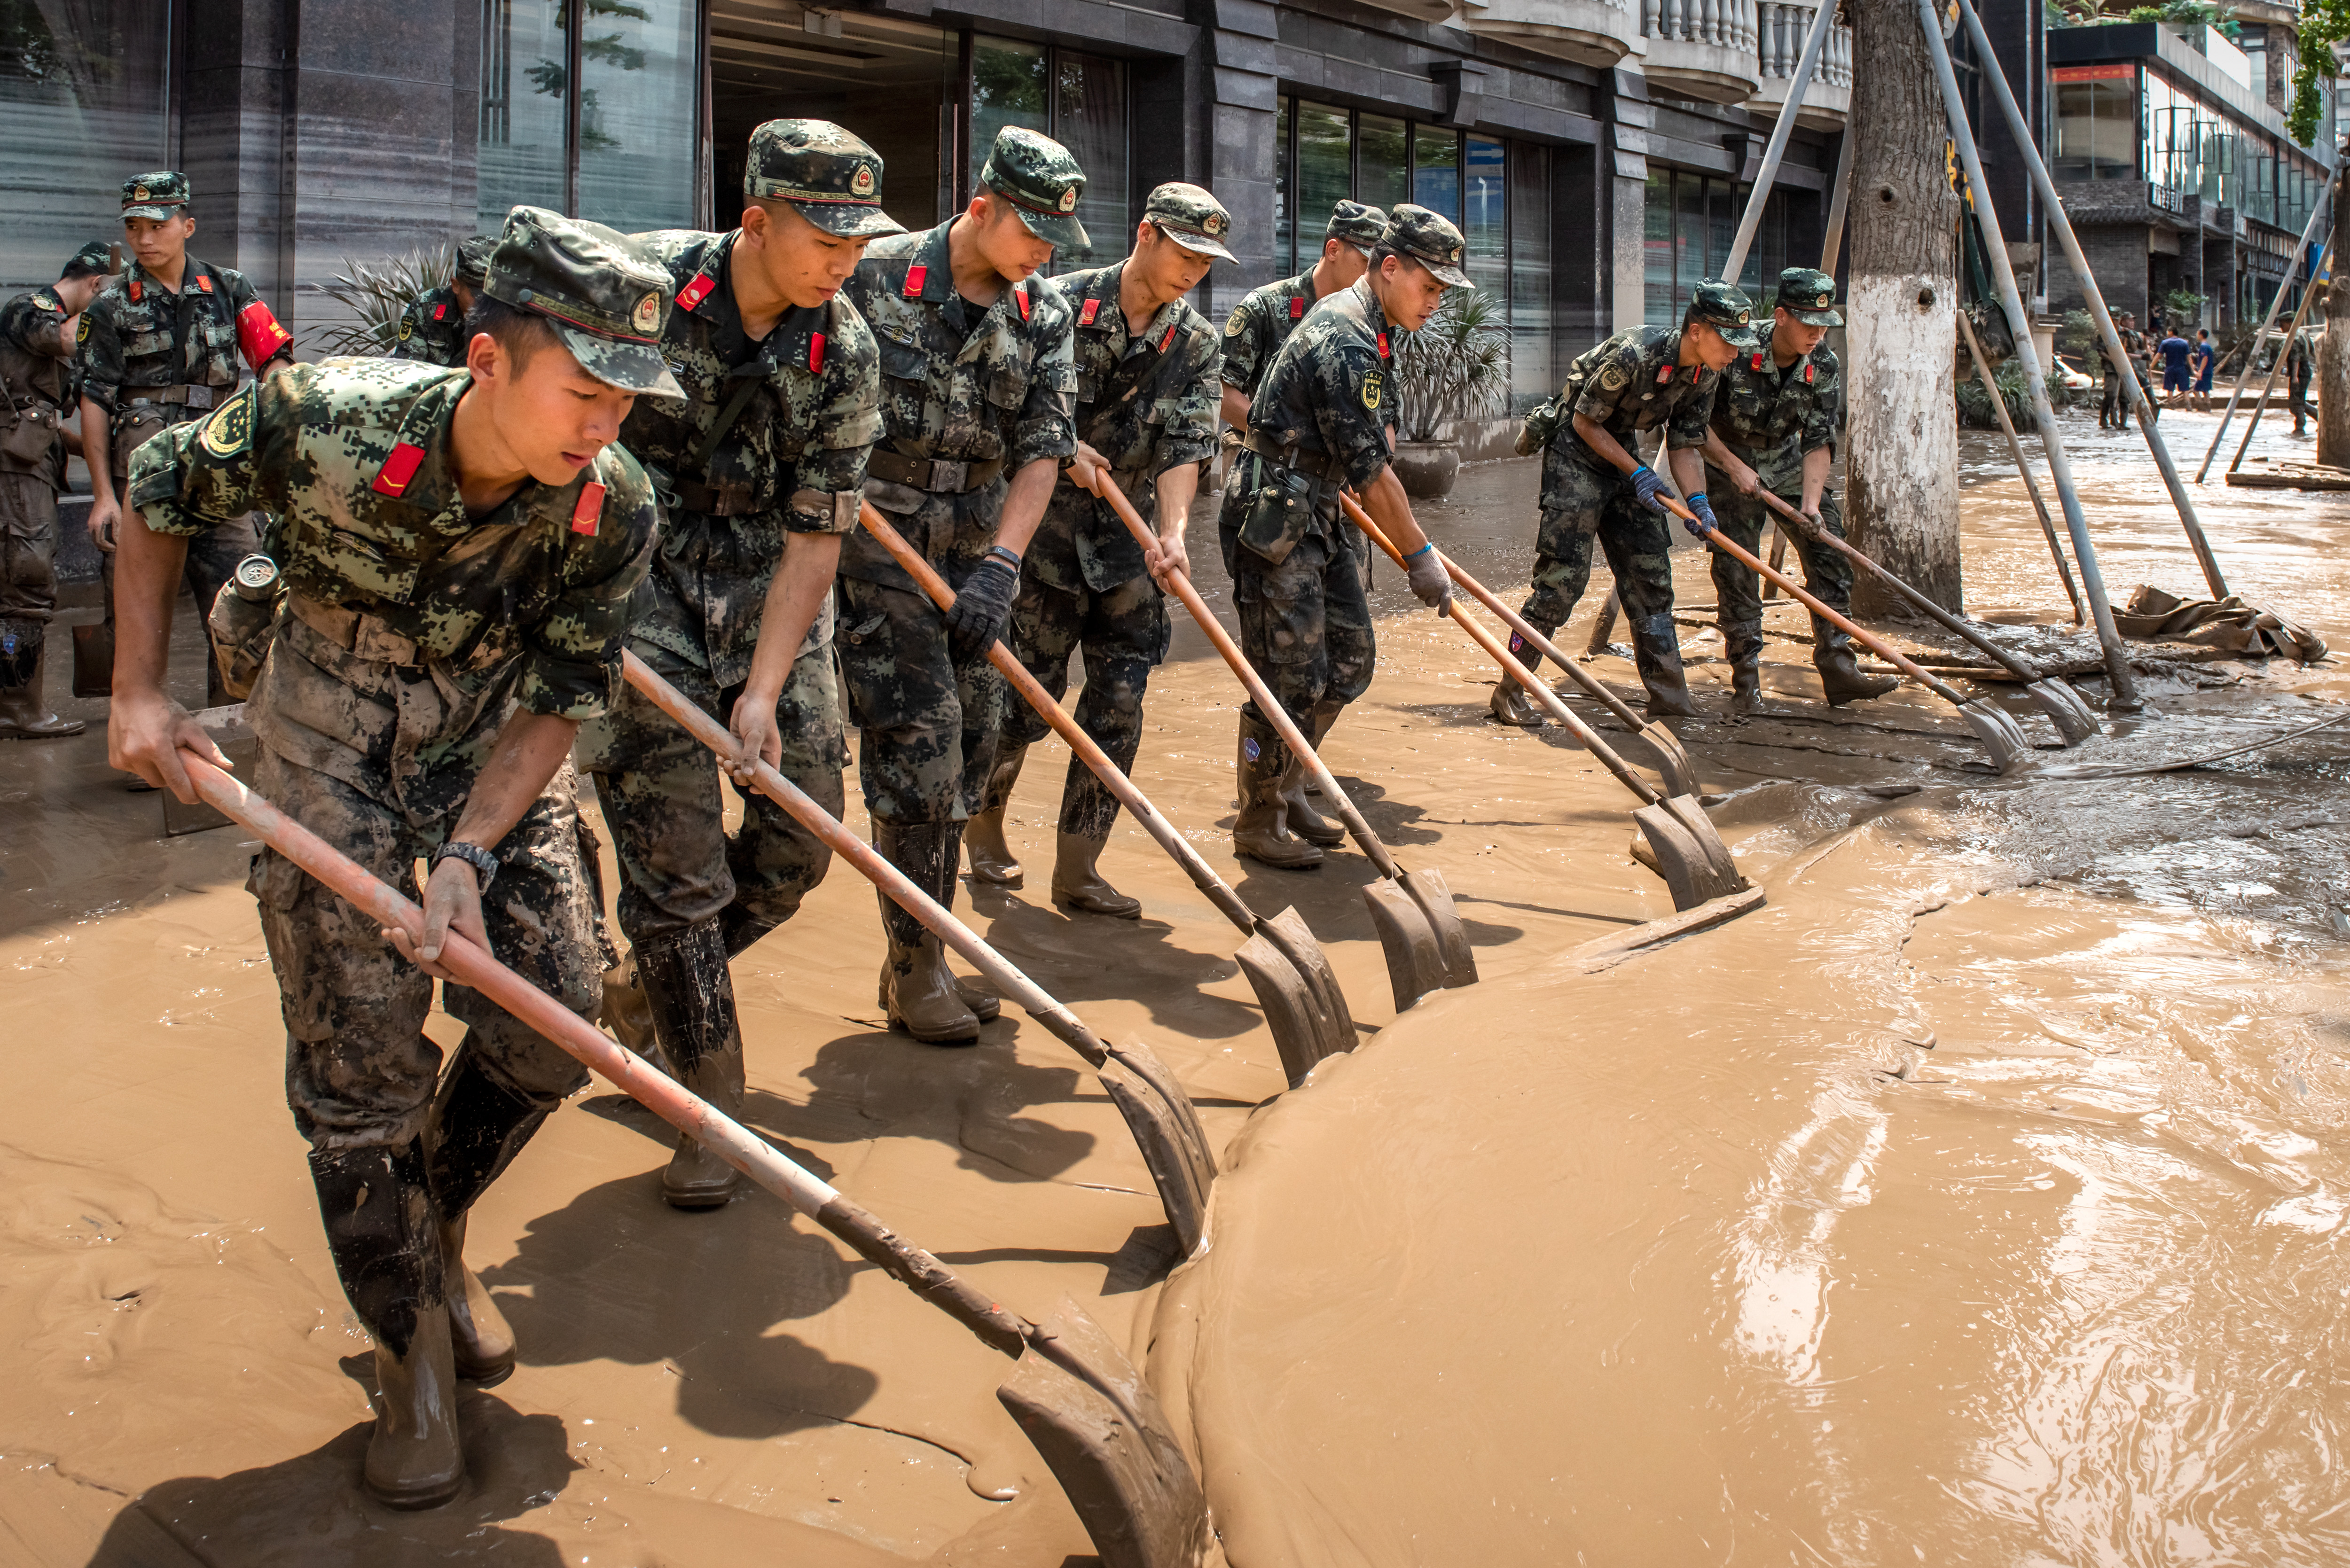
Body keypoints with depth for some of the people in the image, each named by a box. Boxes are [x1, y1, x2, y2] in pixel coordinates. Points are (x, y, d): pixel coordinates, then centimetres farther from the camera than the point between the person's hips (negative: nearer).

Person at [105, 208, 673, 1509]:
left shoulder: (613, 510, -24)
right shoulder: (322, 421, -30)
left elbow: (559, 699, -14)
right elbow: (159, 490, -10)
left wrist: (468, 855, -25)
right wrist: (140, 692, -9)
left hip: (493, 727, 3)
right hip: (332, 728, -2)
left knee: (552, 1022, -2)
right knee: (357, 1048, -4)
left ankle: (436, 1225, 28)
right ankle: (412, 1347, 14)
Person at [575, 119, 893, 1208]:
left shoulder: (844, 356, -7)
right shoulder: (645, 279, -13)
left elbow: (815, 535, -8)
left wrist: (764, 688, -15)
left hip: (769, 590, 3)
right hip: (637, 578, -3)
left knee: (800, 839, 3)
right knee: (674, 857, -6)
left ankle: (672, 979, 31)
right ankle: (713, 1109, 6)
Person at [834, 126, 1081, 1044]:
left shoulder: (1044, 318, 3)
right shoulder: (878, 277, -8)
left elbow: (1043, 451, -4)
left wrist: (1000, 566, -16)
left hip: (975, 556, 5)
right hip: (878, 544, -5)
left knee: (968, 753, 8)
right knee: (917, 744, -10)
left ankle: (927, 959, 22)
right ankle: (915, 973, 1)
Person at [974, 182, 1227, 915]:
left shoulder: (1196, 342, 2)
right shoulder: (1061, 303, -6)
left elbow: (1185, 448, -8)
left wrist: (1172, 533, -23)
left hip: (1129, 537, 3)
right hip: (1047, 527, -3)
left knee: (1119, 701, -1)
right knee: (1031, 690, 0)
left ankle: (1078, 868, 8)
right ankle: (984, 821, 27)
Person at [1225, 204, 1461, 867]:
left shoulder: (1369, 331, 12)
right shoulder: (1344, 340, -20)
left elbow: (1370, 452, 20)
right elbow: (1369, 469, -20)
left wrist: (1411, 538, 21)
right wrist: (1420, 556, -15)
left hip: (1317, 514, 10)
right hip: (1277, 519, -10)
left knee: (1350, 661, 11)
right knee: (1291, 677, -5)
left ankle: (1279, 784, 23)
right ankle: (1258, 825, 8)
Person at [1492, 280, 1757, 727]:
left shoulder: (1706, 374, -4)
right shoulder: (1634, 354, -28)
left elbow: (1685, 445, 1)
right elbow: (1585, 421, -18)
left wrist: (1698, 500, -15)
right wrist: (1636, 473, -20)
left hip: (1623, 450, 8)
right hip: (1575, 452, -8)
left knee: (1651, 573, 5)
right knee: (1563, 575, -12)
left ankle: (1668, 694, 12)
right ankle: (1510, 692, -2)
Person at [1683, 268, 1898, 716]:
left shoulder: (1823, 367, -12)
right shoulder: (1736, 350, -24)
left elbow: (1818, 441, -10)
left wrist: (1811, 503, -23)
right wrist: (1735, 468, -20)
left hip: (1788, 464, 4)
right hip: (1729, 465, -4)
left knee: (1830, 551, -7)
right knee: (1737, 571, -9)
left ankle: (1838, 669, -3)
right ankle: (1746, 683, 0)